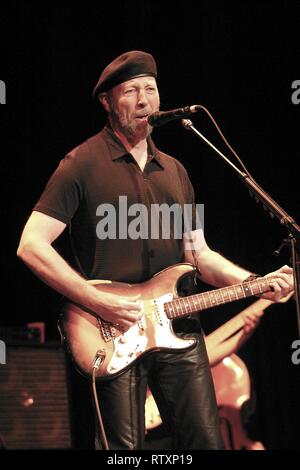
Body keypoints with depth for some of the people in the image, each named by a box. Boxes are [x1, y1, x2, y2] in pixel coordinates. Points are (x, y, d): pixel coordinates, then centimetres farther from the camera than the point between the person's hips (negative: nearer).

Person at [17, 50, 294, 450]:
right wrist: (98, 302, -17)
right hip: (116, 336, -5)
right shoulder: (82, 164, -3)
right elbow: (31, 245, -9)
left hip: (179, 332, 6)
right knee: (125, 451, -4)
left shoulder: (174, 171, 18)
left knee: (207, 442, 3)